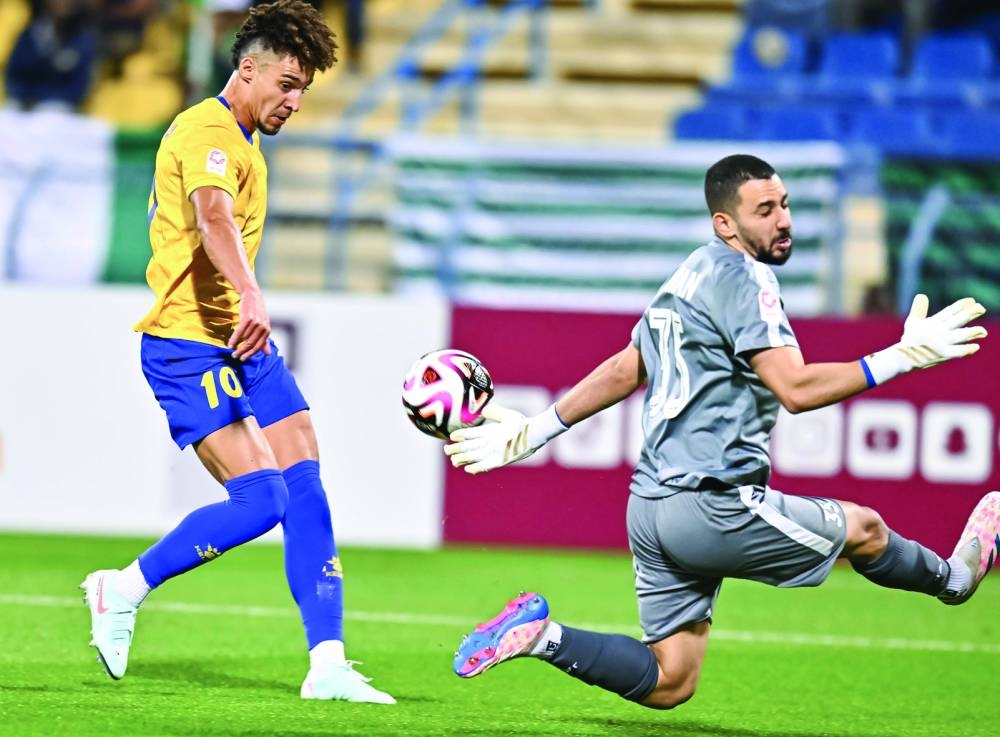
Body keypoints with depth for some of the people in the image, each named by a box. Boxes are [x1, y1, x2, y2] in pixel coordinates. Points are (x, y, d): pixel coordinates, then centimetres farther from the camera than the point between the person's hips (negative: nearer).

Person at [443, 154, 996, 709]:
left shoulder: (686, 280, 17)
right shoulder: (742, 276, -12)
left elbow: (622, 372, 24)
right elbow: (796, 388, -21)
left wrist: (534, 432, 34)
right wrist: (902, 357, -19)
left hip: (651, 508, 9)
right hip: (714, 507, -9)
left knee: (667, 684, 12)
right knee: (864, 529, 13)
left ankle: (539, 636, 1)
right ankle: (953, 577, 39)